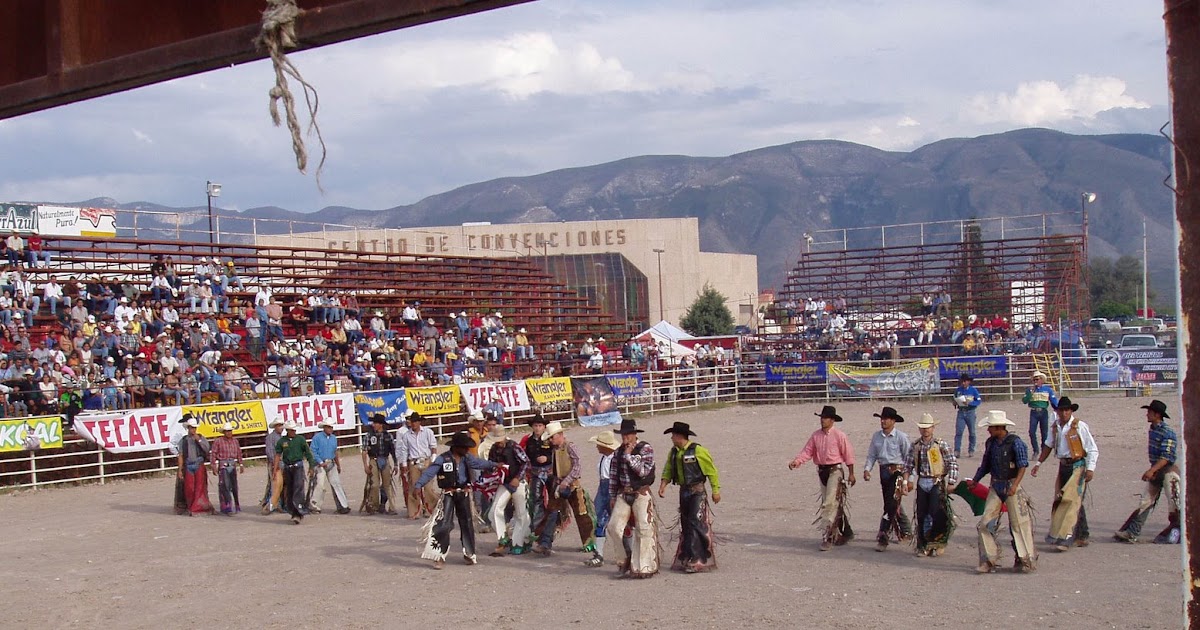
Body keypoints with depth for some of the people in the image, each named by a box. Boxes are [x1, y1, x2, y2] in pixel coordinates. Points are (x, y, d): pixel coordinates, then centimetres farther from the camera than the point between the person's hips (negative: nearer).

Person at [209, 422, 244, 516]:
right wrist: (214, 466, -9)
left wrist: (241, 465, 15)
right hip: (223, 466, -5)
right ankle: (227, 508, -11)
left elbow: (239, 454, 18)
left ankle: (236, 506, 21)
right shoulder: (218, 441, -3)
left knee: (234, 486, 9)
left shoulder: (235, 441, 11)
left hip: (233, 465, 5)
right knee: (225, 486, -10)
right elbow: (213, 454, -3)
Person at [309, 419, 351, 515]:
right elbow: (312, 452, -9)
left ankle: (343, 506, -1)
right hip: (320, 464, -5)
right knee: (319, 484, -9)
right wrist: (321, 462, -14)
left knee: (336, 483, 0)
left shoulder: (333, 438, 13)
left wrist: (338, 465, 21)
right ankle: (313, 506, 2)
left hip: (331, 464, 5)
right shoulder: (317, 437, -6)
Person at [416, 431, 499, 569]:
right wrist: (418, 485, -29)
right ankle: (440, 556, -2)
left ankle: (469, 553, 25)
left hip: (464, 494, 5)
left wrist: (493, 465, -14)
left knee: (466, 523, 11)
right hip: (448, 494, -5)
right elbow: (429, 472, -18)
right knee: (443, 524, -9)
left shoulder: (466, 458, 3)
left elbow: (479, 463, -2)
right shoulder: (443, 459, -12)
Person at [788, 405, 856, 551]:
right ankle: (845, 533, 29)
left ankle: (827, 537, -11)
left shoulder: (839, 436, -9)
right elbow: (807, 451, 0)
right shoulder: (815, 435, 4)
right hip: (821, 471, 6)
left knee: (829, 503, -13)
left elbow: (848, 455, -4)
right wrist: (796, 462, -17)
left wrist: (851, 474, -2)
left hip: (835, 470, -6)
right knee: (835, 504, 15)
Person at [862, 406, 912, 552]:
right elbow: (871, 455, 11)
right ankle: (906, 531, 34)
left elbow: (909, 457, -3)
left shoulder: (901, 437, -7)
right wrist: (867, 469, -5)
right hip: (884, 471, 6)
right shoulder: (876, 436, 8)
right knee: (893, 505, 16)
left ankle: (883, 538, -12)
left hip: (897, 470, -6)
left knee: (891, 505, -13)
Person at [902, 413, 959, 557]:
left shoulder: (941, 445, -6)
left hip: (937, 483, -4)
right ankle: (922, 546, 15)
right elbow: (908, 465, 9)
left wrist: (951, 483, -8)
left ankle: (937, 542, 5)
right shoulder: (915, 446, 5)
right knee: (921, 515, 6)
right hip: (922, 483, 4)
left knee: (936, 513, -13)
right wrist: (906, 481, 1)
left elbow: (953, 463, -5)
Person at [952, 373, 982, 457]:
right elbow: (955, 400, 18)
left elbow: (979, 401, -5)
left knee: (971, 432, 4)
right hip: (961, 412, 2)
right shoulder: (957, 390, 7)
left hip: (970, 412, -2)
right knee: (958, 432, -8)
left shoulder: (973, 390, -2)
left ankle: (971, 450, 14)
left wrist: (969, 403, -19)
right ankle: (957, 451, -10)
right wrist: (955, 403, -5)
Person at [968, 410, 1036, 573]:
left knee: (1018, 523, -1)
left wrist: (1015, 485, -22)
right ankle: (988, 561, 4)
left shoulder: (1015, 442, -10)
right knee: (985, 523, -2)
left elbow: (1023, 466, -12)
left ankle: (1025, 560, 9)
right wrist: (975, 480, 19)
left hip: (1011, 486, -6)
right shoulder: (990, 443, 8)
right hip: (995, 486, 6)